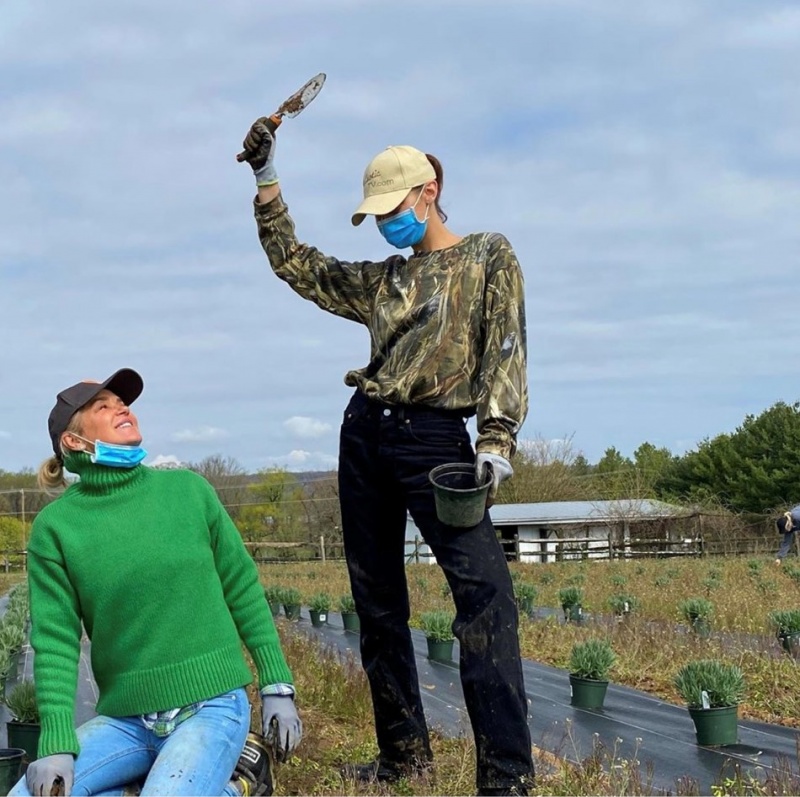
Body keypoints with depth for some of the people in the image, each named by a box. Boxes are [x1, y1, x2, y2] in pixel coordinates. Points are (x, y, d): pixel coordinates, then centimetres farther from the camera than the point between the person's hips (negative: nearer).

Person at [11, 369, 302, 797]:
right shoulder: (56, 525, -3)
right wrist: (57, 742, -15)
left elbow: (244, 591, 6)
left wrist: (277, 686, 4)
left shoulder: (188, 490, 0)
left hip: (211, 705, -2)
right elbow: (55, 639, -5)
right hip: (124, 719, 2)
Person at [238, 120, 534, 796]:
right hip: (366, 434, 7)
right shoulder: (384, 279, 19)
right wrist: (266, 182, 19)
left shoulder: (489, 257, 4)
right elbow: (297, 266, 25)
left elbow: (505, 350, -6)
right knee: (377, 601, 7)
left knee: (483, 587, -22)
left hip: (434, 436, -7)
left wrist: (497, 440, -19)